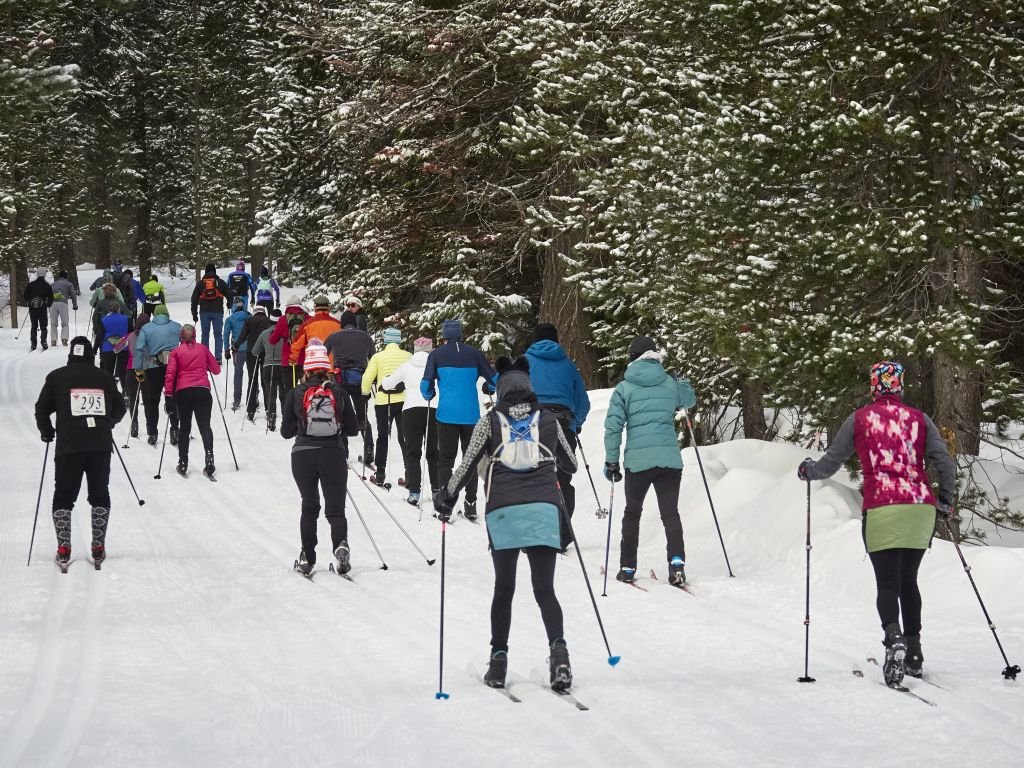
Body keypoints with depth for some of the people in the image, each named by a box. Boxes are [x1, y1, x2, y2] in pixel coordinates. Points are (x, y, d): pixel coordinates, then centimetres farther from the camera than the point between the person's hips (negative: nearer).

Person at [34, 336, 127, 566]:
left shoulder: (56, 377, 4)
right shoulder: (105, 377, 9)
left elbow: (42, 409, 4)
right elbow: (119, 410, 15)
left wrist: (47, 432, 22)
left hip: (69, 445, -2)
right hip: (101, 445, 2)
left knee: (63, 497, 6)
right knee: (99, 495, 14)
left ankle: (63, 550, -3)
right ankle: (98, 548, 11)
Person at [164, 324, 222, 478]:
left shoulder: (176, 351, 8)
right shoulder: (203, 349, 11)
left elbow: (170, 374, -1)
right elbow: (216, 370, 17)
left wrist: (168, 396, -2)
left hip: (183, 392, 0)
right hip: (202, 390, 0)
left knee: (184, 428, 12)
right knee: (205, 426, -1)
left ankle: (183, 463, 11)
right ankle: (209, 458, -20)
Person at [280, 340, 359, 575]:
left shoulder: (295, 395, -2)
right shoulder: (339, 393, 0)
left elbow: (286, 431, 2)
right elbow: (353, 429, 4)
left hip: (303, 454, 0)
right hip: (334, 454, 0)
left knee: (309, 507, 16)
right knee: (336, 507, 4)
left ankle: (307, 557, 9)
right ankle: (340, 544, -24)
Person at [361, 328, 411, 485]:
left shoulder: (378, 357, -1)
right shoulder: (408, 356, 2)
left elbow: (367, 378, -3)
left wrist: (365, 393, 14)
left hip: (383, 401, -1)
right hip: (404, 400, 1)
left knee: (383, 436, 10)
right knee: (405, 437, 6)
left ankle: (380, 475, 9)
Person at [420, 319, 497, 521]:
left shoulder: (437, 355, -2)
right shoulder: (474, 353, 2)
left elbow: (426, 384, -6)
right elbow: (494, 379, 3)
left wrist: (429, 396, 16)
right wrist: (488, 389, 25)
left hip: (447, 414, -1)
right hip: (471, 415, 1)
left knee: (445, 460, 6)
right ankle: (470, 504, 10)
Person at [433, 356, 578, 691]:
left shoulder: (489, 422, 8)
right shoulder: (549, 420, 12)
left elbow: (466, 467, 5)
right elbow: (571, 465, 23)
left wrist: (446, 499, 20)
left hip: (502, 512, 0)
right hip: (545, 509, 0)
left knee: (504, 588, 12)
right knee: (544, 589, 0)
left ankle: (498, 660, 9)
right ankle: (558, 647, -24)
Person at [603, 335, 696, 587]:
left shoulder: (624, 388, -1)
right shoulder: (671, 384, 5)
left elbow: (613, 426, -6)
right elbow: (690, 400, 28)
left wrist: (611, 461, 2)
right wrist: (684, 383, 49)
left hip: (637, 460, -1)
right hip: (670, 458, 1)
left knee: (632, 512, 17)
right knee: (670, 513, 5)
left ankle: (628, 567, 17)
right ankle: (677, 562, -15)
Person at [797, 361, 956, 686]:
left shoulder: (859, 419, 6)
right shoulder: (919, 419, 10)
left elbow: (830, 464, 10)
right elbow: (945, 464, 5)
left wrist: (807, 470, 31)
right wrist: (944, 502, 21)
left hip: (881, 510, -2)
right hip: (921, 507, 3)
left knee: (887, 584, -2)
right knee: (908, 580, 17)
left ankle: (894, 639, -29)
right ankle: (913, 653, 16)